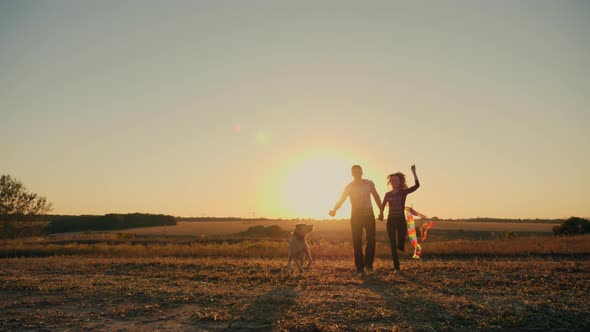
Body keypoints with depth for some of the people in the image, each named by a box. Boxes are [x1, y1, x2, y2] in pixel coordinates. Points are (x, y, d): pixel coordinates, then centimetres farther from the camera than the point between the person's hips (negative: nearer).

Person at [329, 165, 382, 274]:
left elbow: (376, 197, 9)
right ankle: (359, 267, 5)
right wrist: (334, 210, -24)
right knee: (357, 242, -2)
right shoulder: (349, 187, -1)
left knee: (371, 239, -10)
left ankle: (368, 263, -1)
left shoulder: (369, 183, 3)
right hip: (355, 216, -1)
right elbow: (341, 200, -5)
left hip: (369, 215, 1)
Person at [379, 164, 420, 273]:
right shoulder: (388, 194, 5)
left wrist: (414, 172, -21)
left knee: (400, 245, -4)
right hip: (391, 220, 2)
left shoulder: (403, 192, -2)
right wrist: (381, 214, -7)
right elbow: (382, 206, 13)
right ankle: (396, 268, 9)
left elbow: (416, 185, -14)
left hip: (401, 220, -2)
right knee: (393, 245, 0)